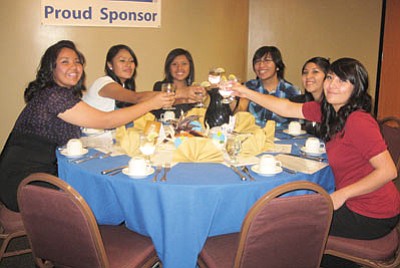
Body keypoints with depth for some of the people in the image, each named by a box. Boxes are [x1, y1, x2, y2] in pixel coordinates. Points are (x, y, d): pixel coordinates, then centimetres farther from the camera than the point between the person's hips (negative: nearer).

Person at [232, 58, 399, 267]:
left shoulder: (358, 121, -26)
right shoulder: (328, 110, 0)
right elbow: (288, 108, 7)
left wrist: (342, 194, -24)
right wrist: (247, 93, 5)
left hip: (372, 217, -8)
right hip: (353, 203, 8)